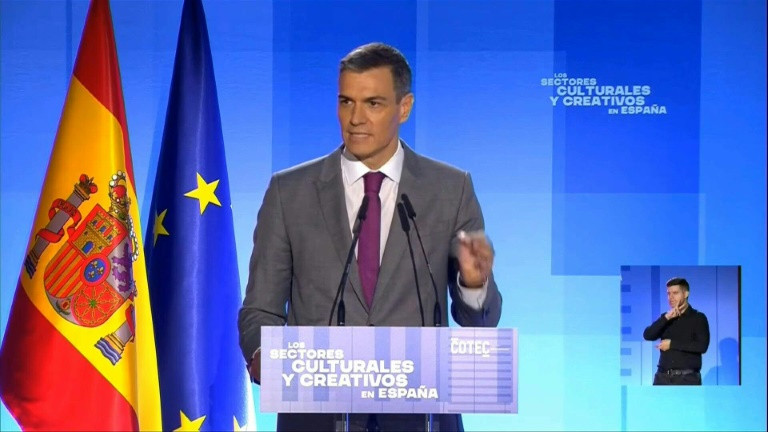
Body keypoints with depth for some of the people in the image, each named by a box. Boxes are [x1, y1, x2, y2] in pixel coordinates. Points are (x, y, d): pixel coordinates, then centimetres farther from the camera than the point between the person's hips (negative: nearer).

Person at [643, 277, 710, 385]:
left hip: (687, 378, -4)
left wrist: (672, 344, -9)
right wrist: (666, 317, -13)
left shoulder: (698, 318, 2)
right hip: (663, 377, 4)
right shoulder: (665, 318, 14)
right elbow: (647, 335, -1)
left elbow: (702, 346, -11)